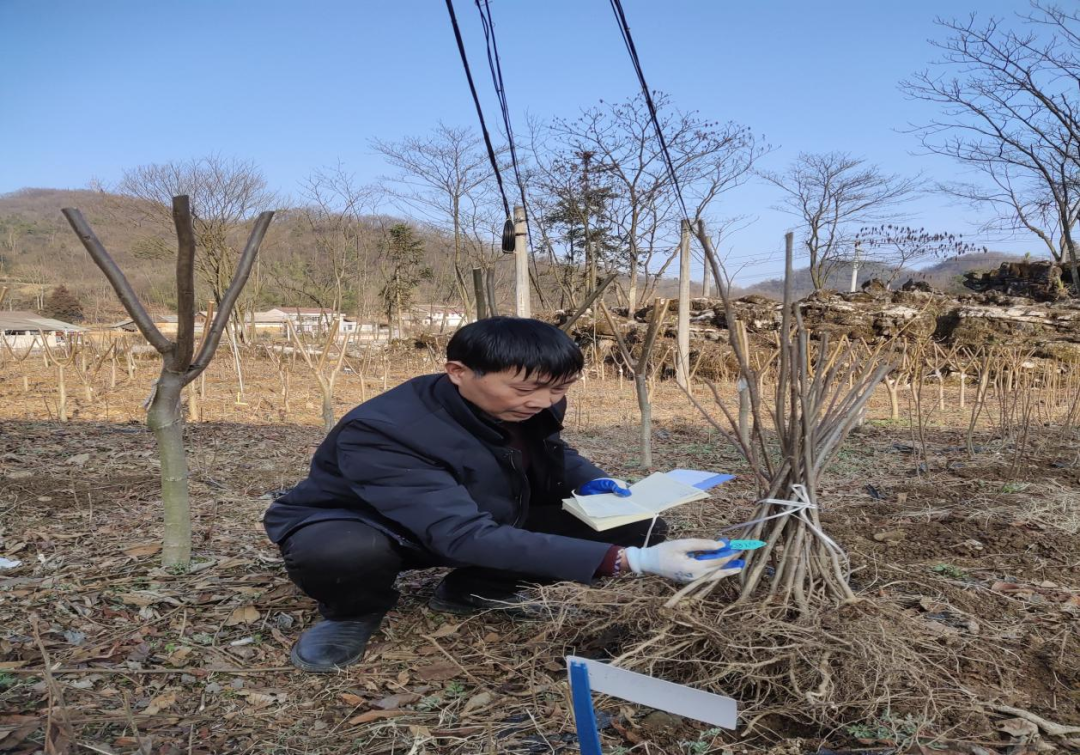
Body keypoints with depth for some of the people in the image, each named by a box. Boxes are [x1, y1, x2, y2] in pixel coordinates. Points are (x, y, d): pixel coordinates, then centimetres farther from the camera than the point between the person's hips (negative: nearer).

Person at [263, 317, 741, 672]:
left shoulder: (533, 404, -16)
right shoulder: (381, 431, -38)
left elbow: (551, 454, 9)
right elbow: (465, 537, -46)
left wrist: (593, 485, -15)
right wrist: (631, 562, -52)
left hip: (489, 519, 5)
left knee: (638, 529, -10)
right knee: (340, 553, -44)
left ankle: (474, 588, 7)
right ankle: (354, 612, -4)